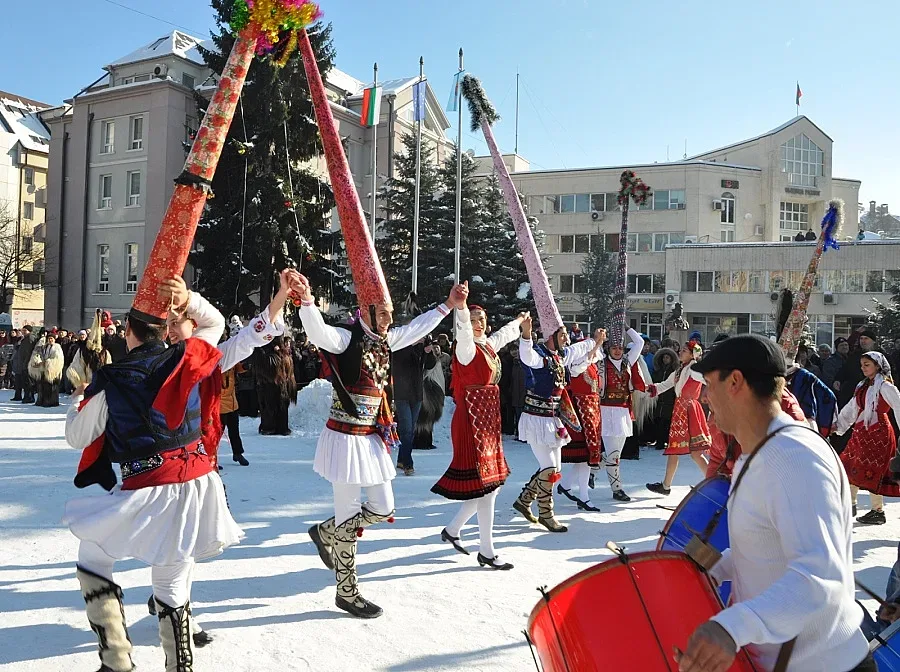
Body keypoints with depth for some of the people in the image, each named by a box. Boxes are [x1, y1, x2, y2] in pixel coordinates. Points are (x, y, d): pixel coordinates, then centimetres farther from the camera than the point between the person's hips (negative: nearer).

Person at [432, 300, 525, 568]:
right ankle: (487, 552, 6)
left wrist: (520, 321, 51)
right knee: (485, 486, -5)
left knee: (492, 483, 14)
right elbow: (462, 329, -34)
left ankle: (452, 529, 30)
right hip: (472, 419, -9)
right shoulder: (466, 347, -12)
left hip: (488, 420, 9)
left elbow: (505, 333, 34)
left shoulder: (488, 345, 12)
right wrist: (460, 305, -53)